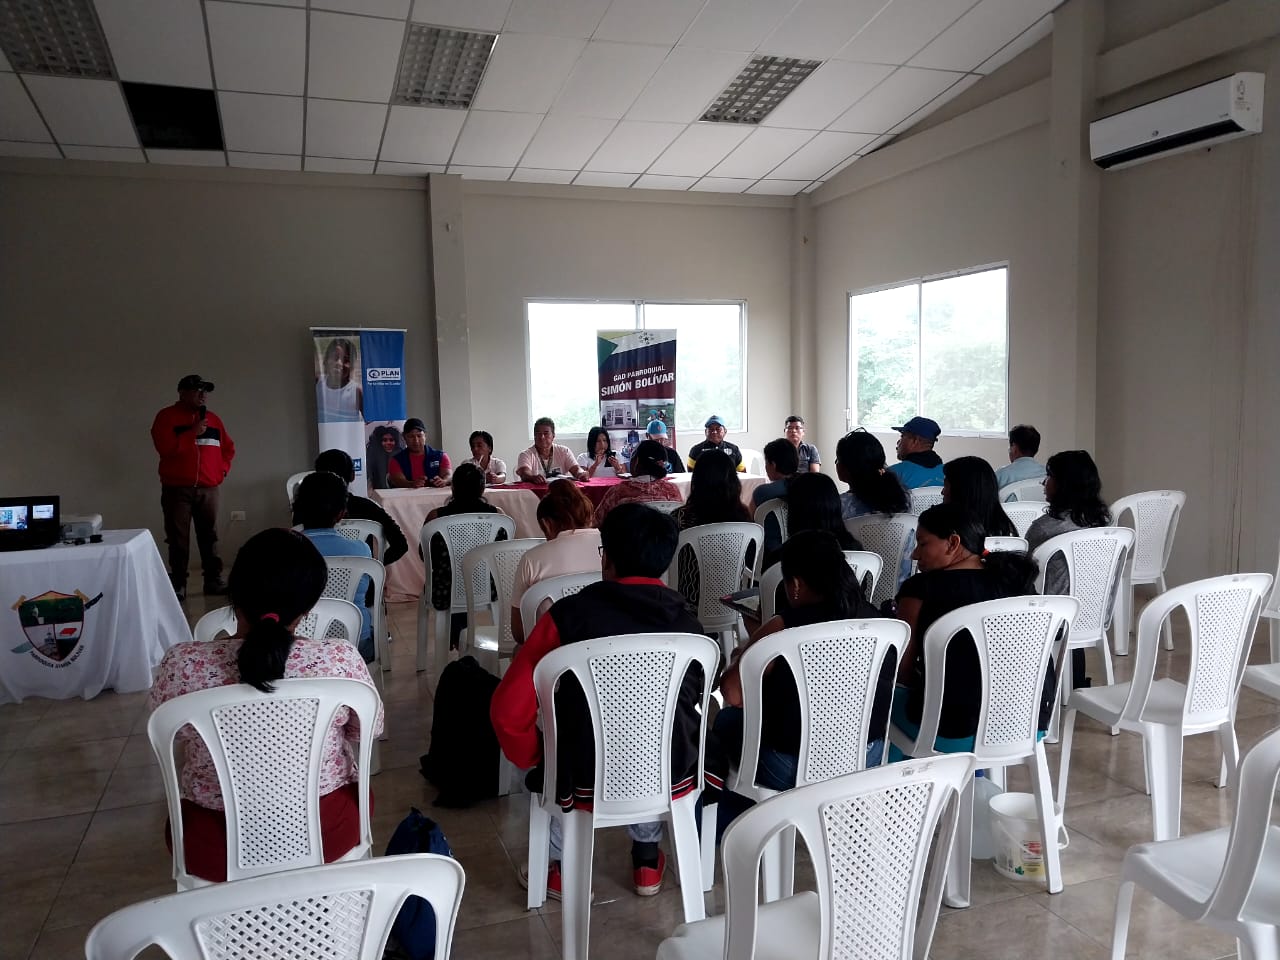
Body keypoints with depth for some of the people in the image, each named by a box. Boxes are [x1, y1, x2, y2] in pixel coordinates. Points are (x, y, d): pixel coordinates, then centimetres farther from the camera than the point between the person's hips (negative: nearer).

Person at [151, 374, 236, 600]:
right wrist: (193, 433, -14)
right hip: (177, 489, -4)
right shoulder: (166, 417, -1)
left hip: (208, 489, 4)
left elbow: (228, 448, 21)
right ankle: (178, 585, 3)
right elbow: (164, 447, -14)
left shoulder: (213, 418, 14)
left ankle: (214, 581, 12)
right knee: (178, 539, -2)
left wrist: (222, 469, 7)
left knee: (210, 537, 6)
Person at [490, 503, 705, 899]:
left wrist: (532, 761, 9)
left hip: (589, 784, -2)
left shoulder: (569, 614, -13)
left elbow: (509, 710, -11)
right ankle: (647, 858, 39)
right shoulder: (689, 625, -4)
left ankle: (562, 866, 35)